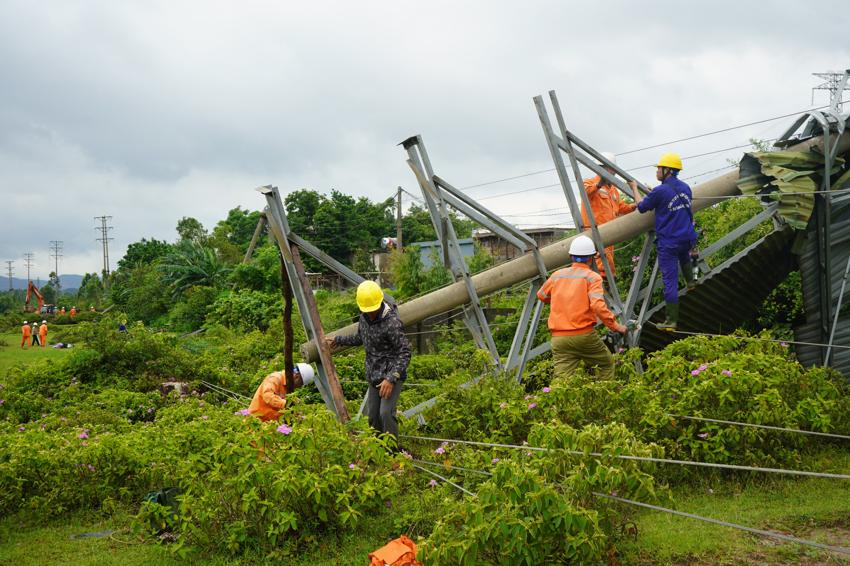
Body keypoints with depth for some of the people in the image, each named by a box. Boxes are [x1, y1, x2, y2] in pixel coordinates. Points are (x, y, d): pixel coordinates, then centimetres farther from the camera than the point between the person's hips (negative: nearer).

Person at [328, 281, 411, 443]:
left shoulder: (392, 323, -23)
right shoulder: (364, 317, 2)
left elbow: (405, 353, -23)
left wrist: (391, 379, -31)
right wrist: (339, 340, 34)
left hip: (393, 375, -8)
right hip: (374, 375, 8)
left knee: (386, 413, -21)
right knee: (373, 415, 11)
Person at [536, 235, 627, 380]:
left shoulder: (557, 275, 12)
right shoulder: (592, 277, -1)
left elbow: (541, 295, 29)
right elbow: (598, 305, -15)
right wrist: (615, 326, -6)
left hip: (558, 338, 3)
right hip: (584, 335, -3)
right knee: (607, 364, 21)